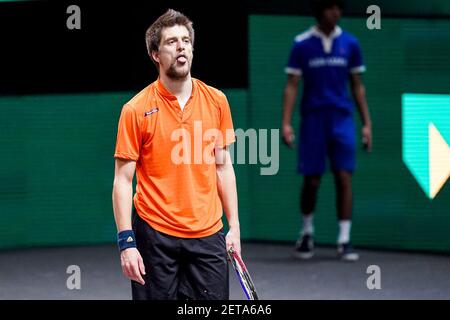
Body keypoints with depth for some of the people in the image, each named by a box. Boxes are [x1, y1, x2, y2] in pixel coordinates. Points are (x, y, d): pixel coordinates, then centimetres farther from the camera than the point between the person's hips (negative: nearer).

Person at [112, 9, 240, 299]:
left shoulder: (216, 101, 5)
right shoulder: (136, 110, -5)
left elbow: (223, 167, 12)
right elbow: (123, 180, -4)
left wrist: (234, 226, 8)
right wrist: (126, 242, -11)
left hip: (208, 235, 3)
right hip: (155, 235, -3)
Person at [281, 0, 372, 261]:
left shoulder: (350, 43, 5)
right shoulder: (302, 44, 0)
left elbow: (358, 86, 10)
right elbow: (292, 86, 0)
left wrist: (367, 124, 6)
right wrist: (286, 123, -9)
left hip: (342, 118, 1)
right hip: (313, 119, -1)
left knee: (344, 178, -6)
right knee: (312, 180, 2)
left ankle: (345, 240, -3)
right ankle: (307, 232, 25)